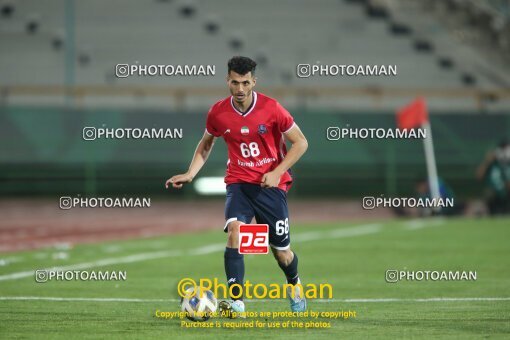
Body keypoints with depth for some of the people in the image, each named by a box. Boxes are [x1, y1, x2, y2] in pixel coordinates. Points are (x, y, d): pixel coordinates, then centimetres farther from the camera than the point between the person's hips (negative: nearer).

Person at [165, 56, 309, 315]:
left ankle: (294, 284, 42)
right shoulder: (218, 112, -4)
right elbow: (206, 144, 15)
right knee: (235, 229, -27)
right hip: (238, 182, 1)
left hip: (271, 184, -1)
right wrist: (190, 174, 2)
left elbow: (300, 142, -5)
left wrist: (277, 172, -16)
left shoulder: (270, 108, -13)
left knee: (281, 252, 5)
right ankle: (236, 301, -31)